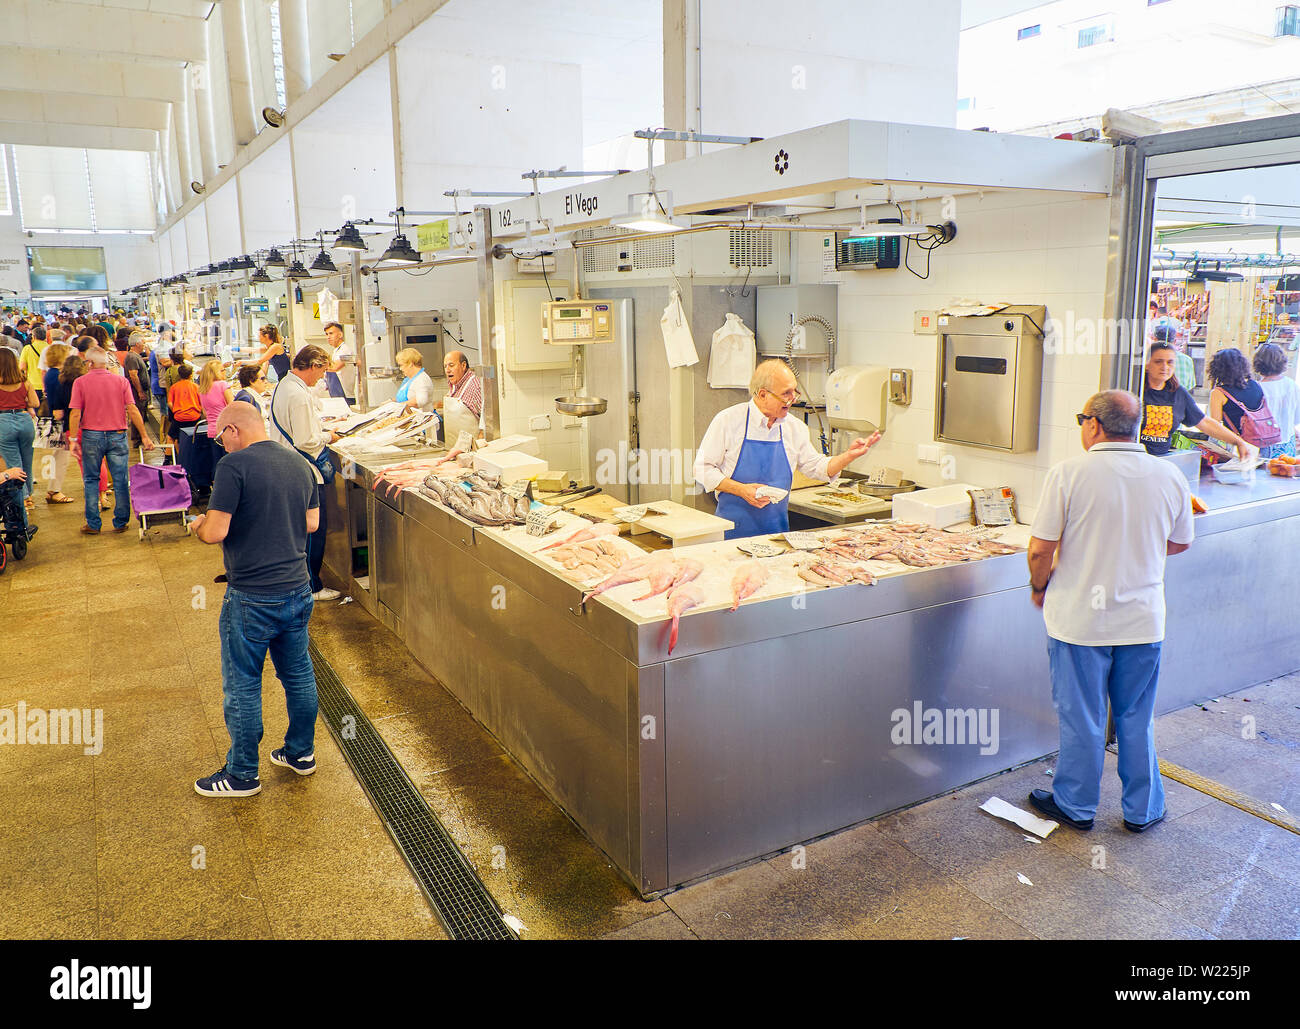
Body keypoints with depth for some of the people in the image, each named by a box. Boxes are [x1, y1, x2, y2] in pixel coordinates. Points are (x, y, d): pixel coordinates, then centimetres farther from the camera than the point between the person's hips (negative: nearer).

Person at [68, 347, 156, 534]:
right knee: (120, 481, 6)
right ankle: (121, 522, 10)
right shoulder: (121, 381, 0)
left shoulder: (80, 382, -2)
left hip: (91, 435, -1)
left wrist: (73, 440, -3)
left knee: (91, 480, 9)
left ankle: (93, 524, 10)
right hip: (117, 435, 1)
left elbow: (75, 414, -7)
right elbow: (132, 410, -4)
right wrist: (144, 436, -1)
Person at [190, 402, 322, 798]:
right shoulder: (300, 464, 5)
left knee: (242, 686, 8)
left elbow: (215, 531, -19)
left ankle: (242, 775, 20)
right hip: (298, 590, 7)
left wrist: (199, 525, 2)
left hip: (251, 598, -7)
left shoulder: (235, 465, -16)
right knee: (298, 675, 19)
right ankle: (301, 753, 34)